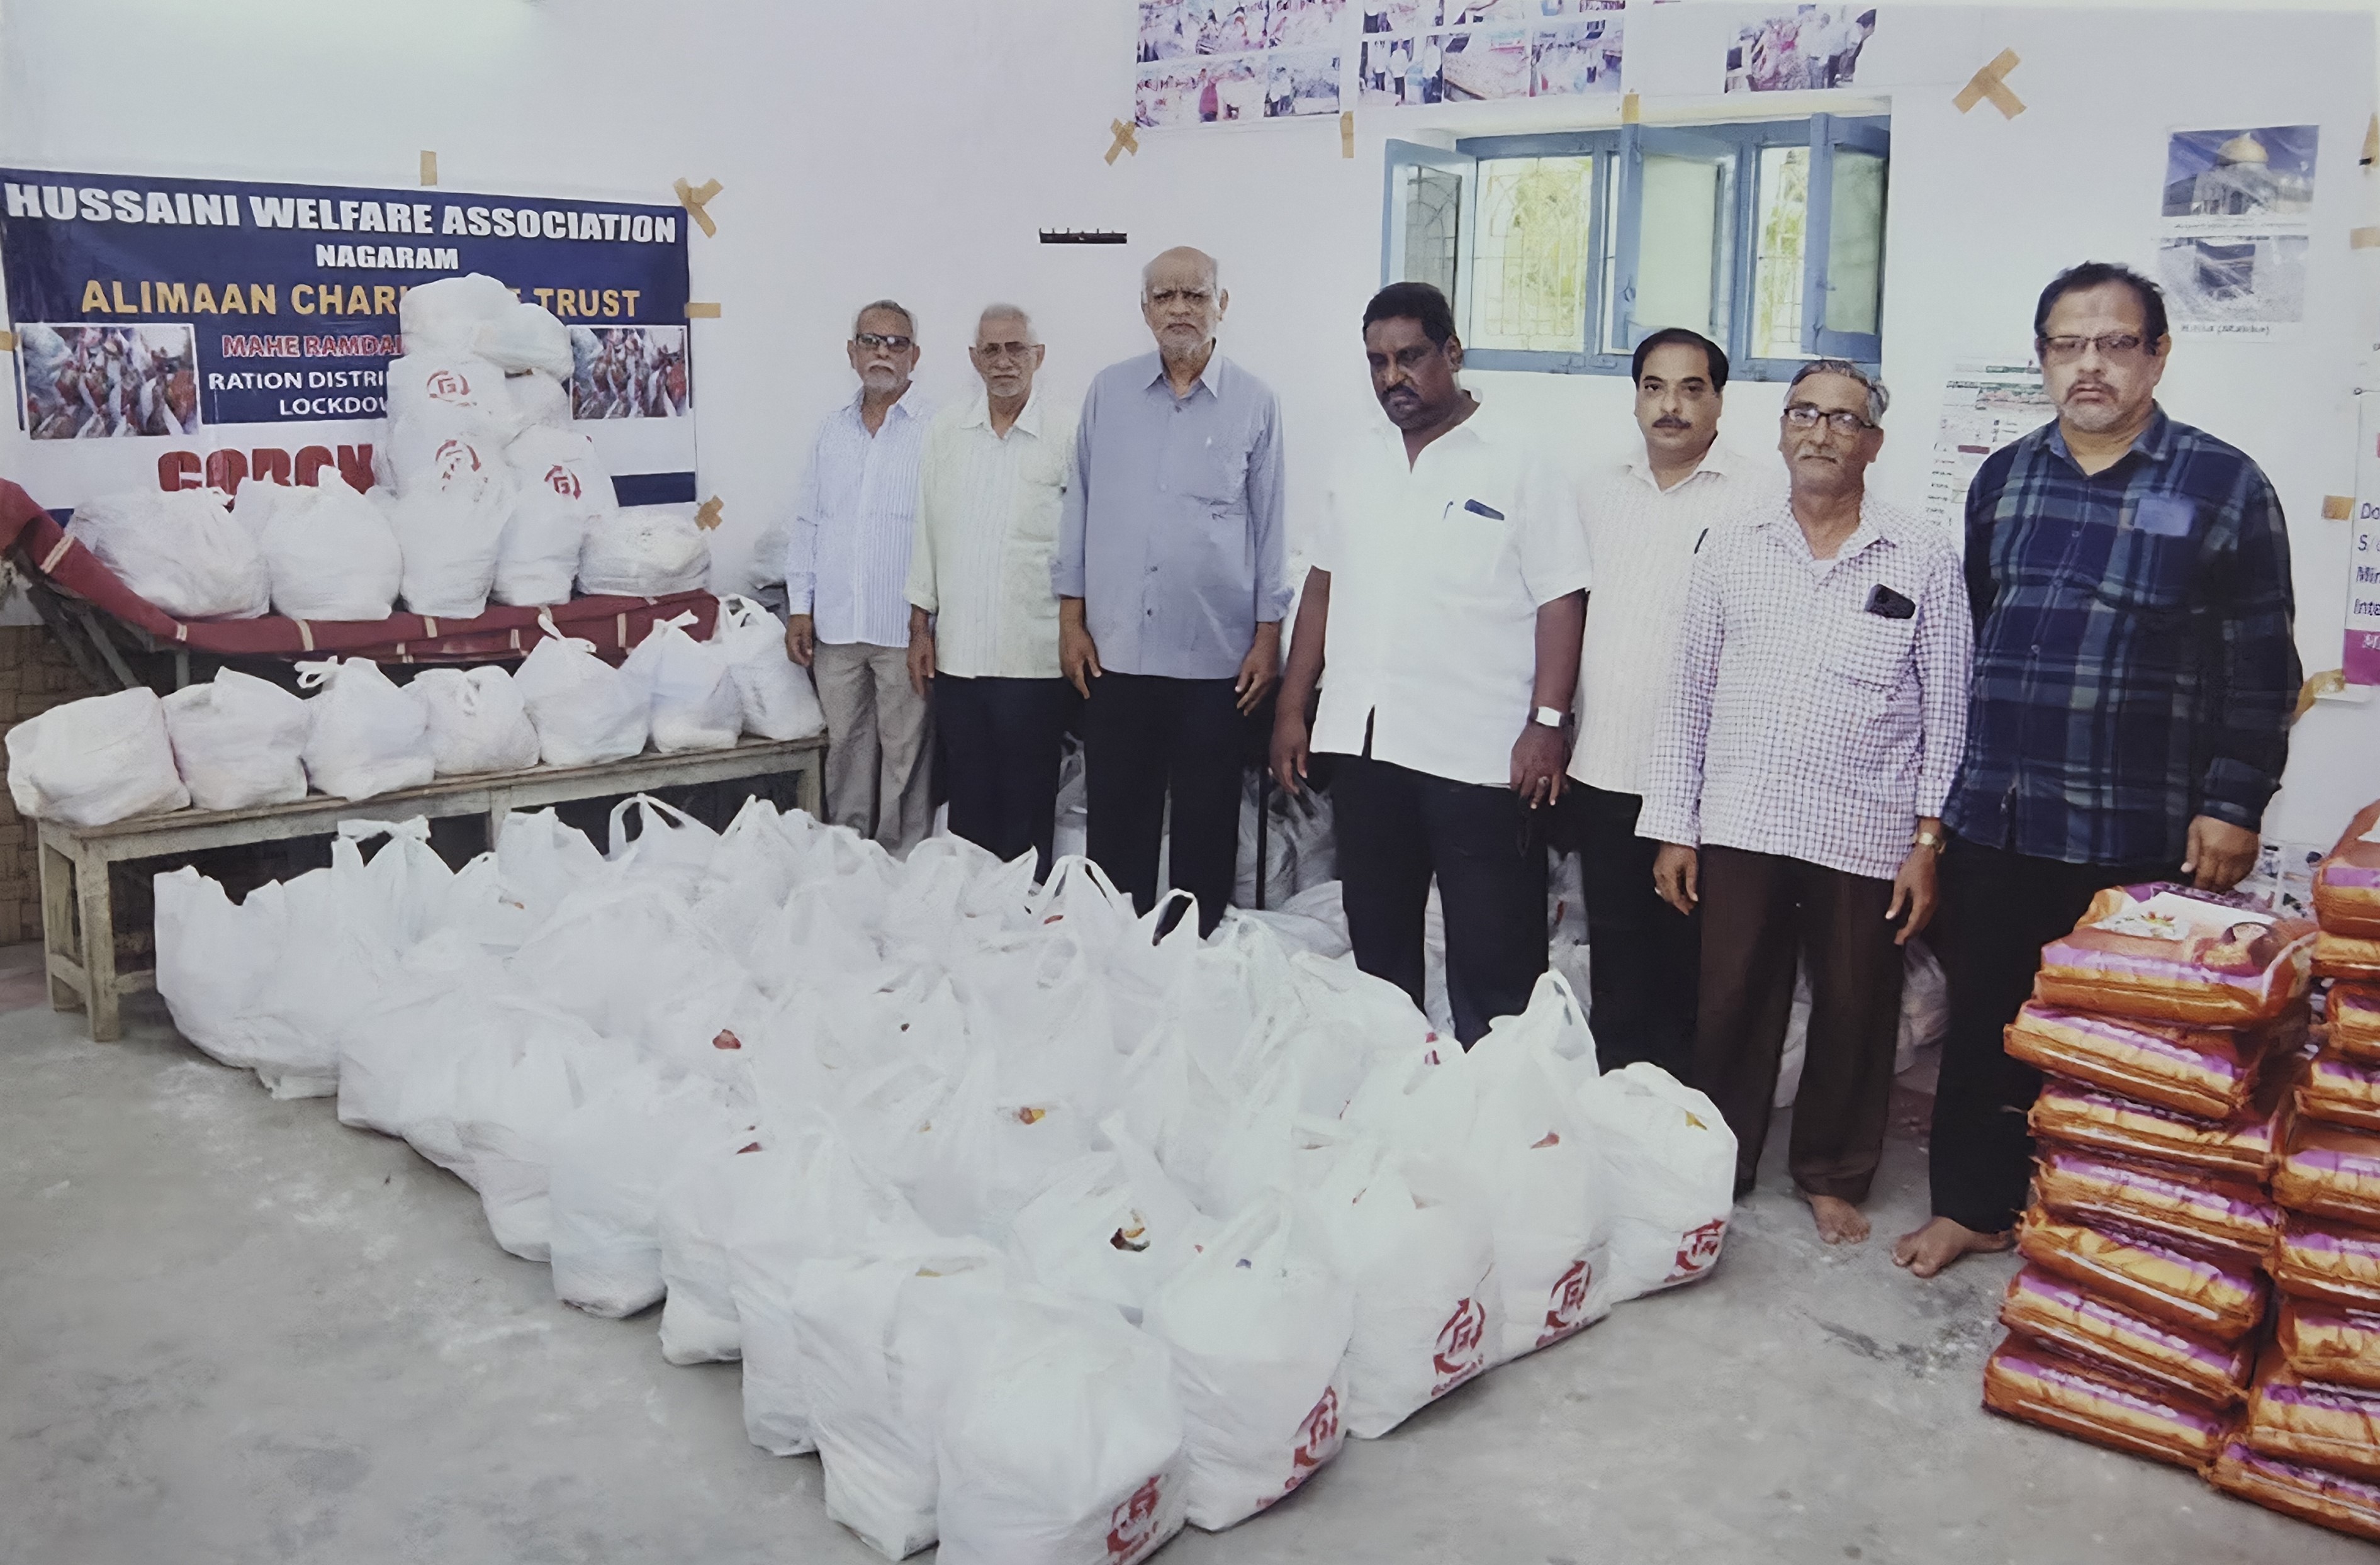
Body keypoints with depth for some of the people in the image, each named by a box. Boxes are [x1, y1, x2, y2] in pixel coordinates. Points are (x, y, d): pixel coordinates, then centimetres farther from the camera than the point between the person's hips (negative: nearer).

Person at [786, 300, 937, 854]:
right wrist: (800, 607, 9)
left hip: (905, 626, -5)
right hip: (835, 623, 5)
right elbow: (806, 522, 15)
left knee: (905, 752, 2)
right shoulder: (832, 431, 12)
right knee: (845, 746, 13)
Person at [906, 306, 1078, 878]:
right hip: (956, 652, 4)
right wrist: (920, 628, 9)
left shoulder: (1069, 433, -5)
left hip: (1034, 656, -4)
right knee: (967, 797, 12)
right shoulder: (946, 430, 9)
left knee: (1027, 804, 5)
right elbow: (927, 531, 12)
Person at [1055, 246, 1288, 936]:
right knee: (1115, 825, 8)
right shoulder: (1109, 393, 6)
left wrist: (1268, 638, 0)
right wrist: (1071, 620, 5)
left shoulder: (1254, 404, 1)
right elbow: (1079, 509, 9)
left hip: (1215, 658, -2)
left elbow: (1270, 526, 3)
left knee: (1205, 827, 8)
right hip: (1116, 652, 2)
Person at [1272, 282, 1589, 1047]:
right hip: (1363, 745, 6)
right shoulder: (1360, 461, 12)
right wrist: (1292, 708, 11)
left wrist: (1547, 724, -16)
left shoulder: (1516, 463, -5)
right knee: (1377, 947, 16)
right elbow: (1324, 586, 16)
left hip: (1480, 753, -5)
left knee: (1491, 958, -1)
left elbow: (1560, 601, -8)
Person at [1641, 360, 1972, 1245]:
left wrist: (1930, 840, -4)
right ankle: (1718, 1165, 24)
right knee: (1731, 1005, 8)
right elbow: (1689, 697, 8)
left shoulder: (1922, 559, 1)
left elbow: (1947, 710, 2)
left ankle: (1833, 1176, 27)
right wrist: (1673, 826, 4)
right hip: (1739, 826, 1)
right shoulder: (1730, 553, 6)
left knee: (1854, 1014, 9)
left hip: (1866, 835, -1)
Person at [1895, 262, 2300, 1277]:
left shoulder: (2225, 488, -3)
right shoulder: (2002, 480, 9)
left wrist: (2234, 805, -8)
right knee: (1986, 1023, 11)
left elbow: (2262, 668, -3)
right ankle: (1976, 1202, 27)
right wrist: (1943, 786, 15)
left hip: (2142, 840, -3)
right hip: (1994, 822, 4)